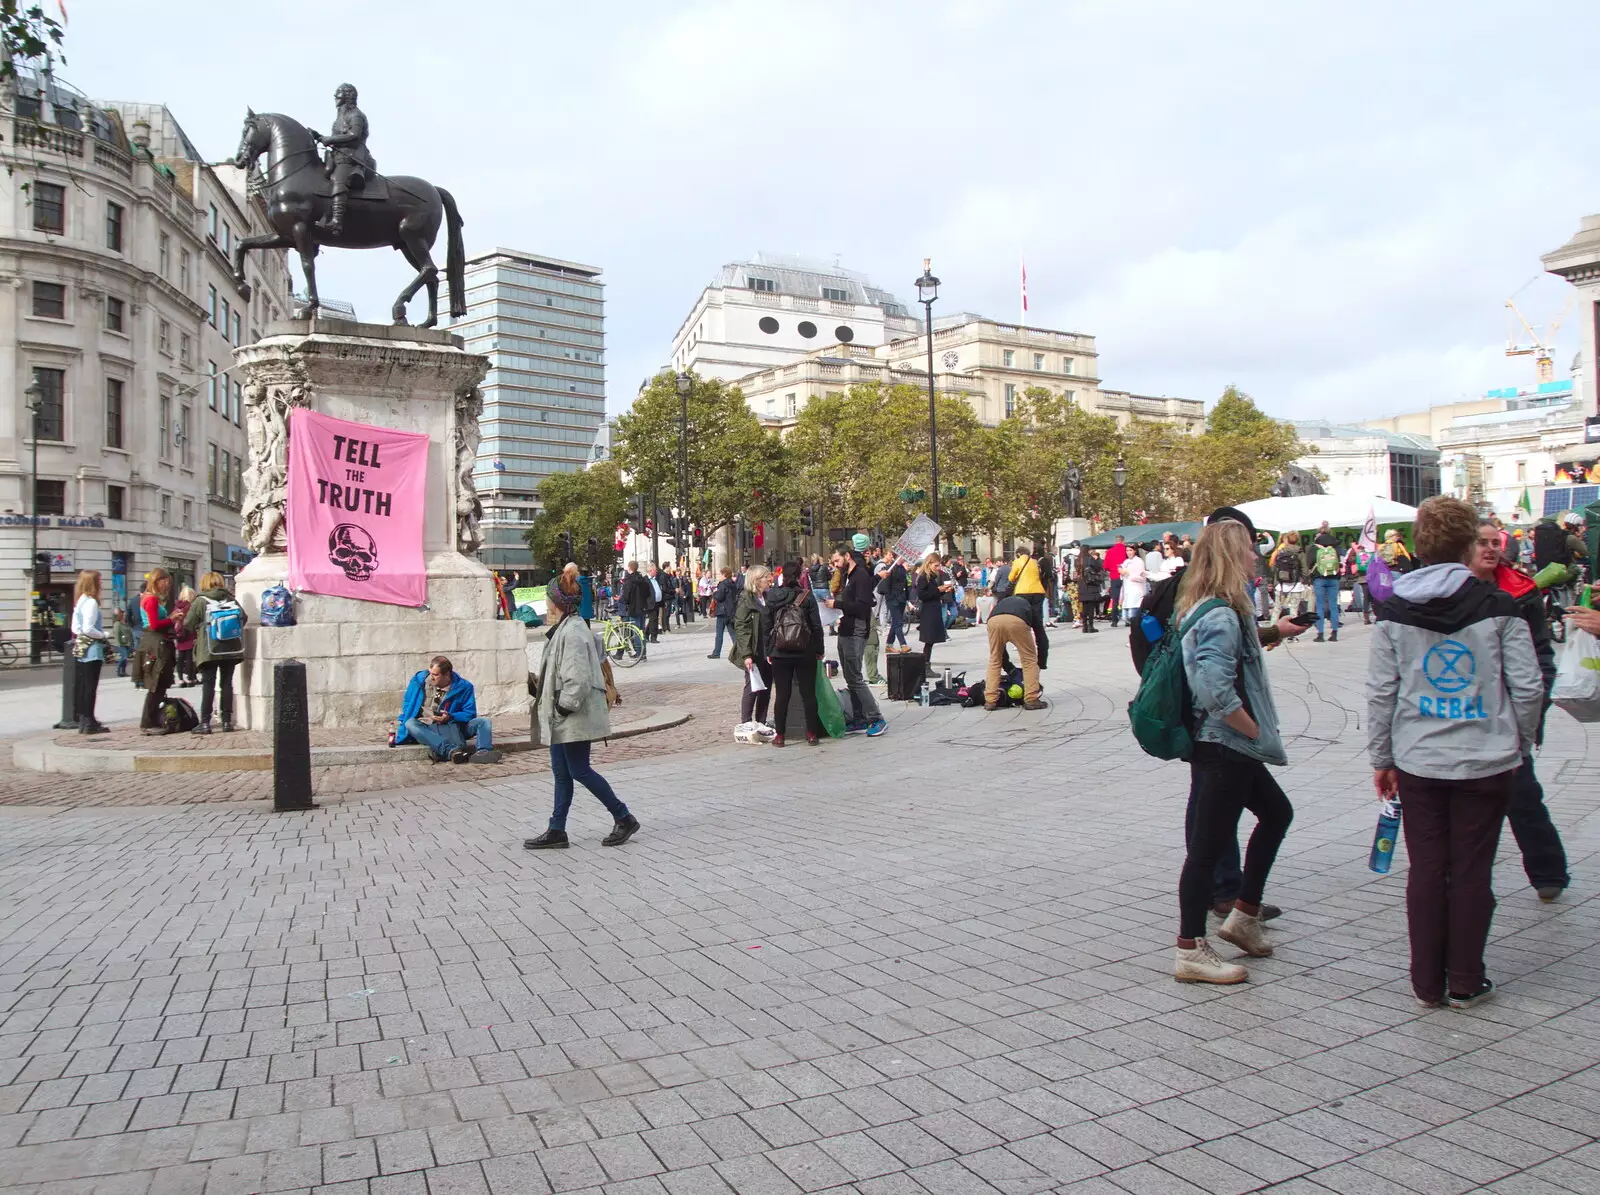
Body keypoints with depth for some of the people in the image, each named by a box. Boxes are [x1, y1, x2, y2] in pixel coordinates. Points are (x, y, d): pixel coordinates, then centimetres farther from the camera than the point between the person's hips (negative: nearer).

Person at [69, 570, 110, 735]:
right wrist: (103, 635, -6)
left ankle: (84, 720, 19)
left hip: (81, 649, 9)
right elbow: (88, 629, -21)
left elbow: (75, 627, 14)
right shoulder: (91, 602, -15)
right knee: (90, 686, -4)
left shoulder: (79, 601, 12)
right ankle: (89, 723, -2)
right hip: (92, 650, -9)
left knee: (81, 686, 12)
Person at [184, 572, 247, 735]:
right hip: (231, 649, 3)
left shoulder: (200, 602, -5)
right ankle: (227, 721, 8)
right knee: (227, 683, 8)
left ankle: (205, 723, -1)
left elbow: (188, 625, -5)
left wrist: (197, 635, 14)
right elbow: (243, 618, 2)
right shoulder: (231, 600, 3)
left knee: (208, 684, 1)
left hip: (209, 650, -3)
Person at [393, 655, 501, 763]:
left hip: (452, 727, 0)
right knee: (410, 723, -35)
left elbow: (470, 714, -1)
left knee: (483, 722, -19)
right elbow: (407, 705, 14)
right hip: (425, 729, 0)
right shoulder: (419, 680, 2)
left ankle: (482, 752, -53)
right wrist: (399, 725, 5)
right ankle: (451, 750, -56)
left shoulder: (463, 687, -3)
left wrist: (451, 717, -18)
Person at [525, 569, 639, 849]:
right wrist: (548, 705, 17)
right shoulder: (563, 629, 12)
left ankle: (624, 818, 9)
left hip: (575, 717, -10)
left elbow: (579, 678, -25)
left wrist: (565, 705, -18)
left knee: (579, 770, -3)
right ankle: (556, 831, 19)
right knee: (561, 771, 12)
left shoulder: (573, 632, -20)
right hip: (561, 718, 10)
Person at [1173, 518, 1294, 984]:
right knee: (1208, 845, -2)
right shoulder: (1222, 616, -22)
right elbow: (1217, 691, -32)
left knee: (1276, 812, 24)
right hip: (1225, 747, -11)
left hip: (1230, 746, 11)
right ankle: (1190, 952, 9)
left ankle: (1243, 915, 31)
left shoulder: (1201, 607, 9)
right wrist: (1256, 730, -18)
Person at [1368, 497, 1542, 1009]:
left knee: (1426, 870, 10)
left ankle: (1427, 982, 17)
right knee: (1472, 871, 9)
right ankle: (1466, 982, 18)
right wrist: (1521, 744, 11)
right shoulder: (1497, 606, -7)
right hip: (1487, 760, -1)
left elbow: (1380, 693, -2)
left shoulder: (1394, 611, -4)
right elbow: (1528, 686, -5)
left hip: (1418, 761, 1)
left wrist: (1381, 759, 7)